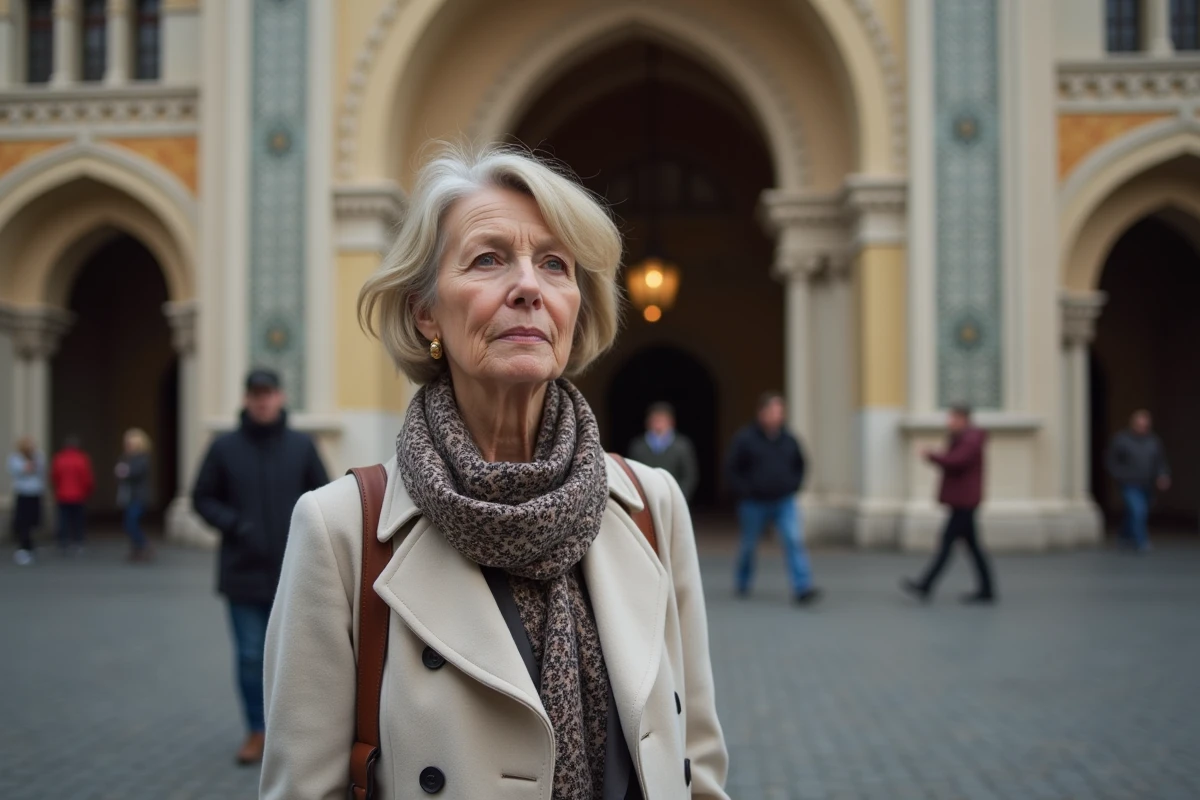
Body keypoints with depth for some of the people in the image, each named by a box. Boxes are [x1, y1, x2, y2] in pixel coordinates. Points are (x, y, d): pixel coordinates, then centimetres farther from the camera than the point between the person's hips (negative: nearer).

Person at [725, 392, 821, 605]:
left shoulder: (789, 439, 3)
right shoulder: (745, 438, -8)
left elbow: (800, 466, 19)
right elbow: (731, 468, -4)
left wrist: (794, 486, 7)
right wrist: (744, 492, -9)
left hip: (784, 502, 2)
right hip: (754, 504, -2)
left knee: (794, 540, -14)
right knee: (749, 545, 12)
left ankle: (802, 589, -16)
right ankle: (742, 583, 36)